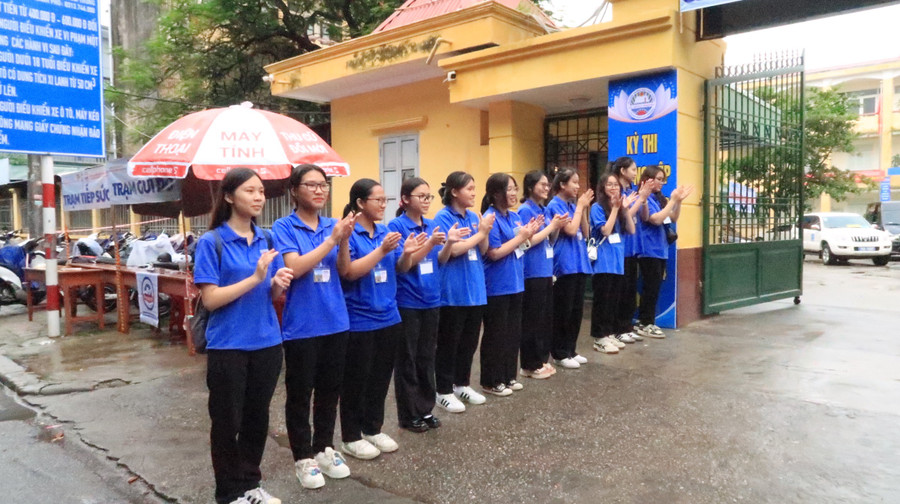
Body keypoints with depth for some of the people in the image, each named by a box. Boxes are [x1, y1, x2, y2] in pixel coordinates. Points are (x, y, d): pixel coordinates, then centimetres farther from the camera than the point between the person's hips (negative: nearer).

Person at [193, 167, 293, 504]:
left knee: (258, 417, 16)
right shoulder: (212, 242, -10)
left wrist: (278, 284, -12)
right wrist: (255, 278, -23)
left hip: (267, 342, 5)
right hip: (228, 346, -5)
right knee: (227, 422, 9)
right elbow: (210, 299, -16)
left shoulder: (266, 239, 5)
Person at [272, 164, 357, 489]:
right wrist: (332, 239, -24)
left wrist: (344, 241, -16)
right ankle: (303, 457, 23)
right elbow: (295, 268, -21)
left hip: (335, 321, 5)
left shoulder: (332, 224, 5)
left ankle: (325, 449, 32)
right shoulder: (284, 227, -7)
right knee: (300, 393, 8)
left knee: (330, 389, 15)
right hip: (301, 325, -4)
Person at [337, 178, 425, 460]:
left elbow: (400, 269, 10)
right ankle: (351, 437, 20)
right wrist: (382, 250, -27)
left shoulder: (387, 232, 6)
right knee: (356, 380, 5)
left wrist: (407, 253, -12)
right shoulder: (348, 234, -12)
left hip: (388, 317, 7)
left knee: (381, 377, 16)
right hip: (358, 321, -6)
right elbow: (348, 272, -22)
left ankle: (373, 429, 32)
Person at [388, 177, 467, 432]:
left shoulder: (432, 225, 6)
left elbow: (440, 261, 9)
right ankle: (409, 414, 17)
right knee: (407, 359, 5)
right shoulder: (396, 226, -10)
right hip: (407, 302, -5)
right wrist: (430, 243, -26)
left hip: (431, 300, 6)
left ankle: (426, 409, 26)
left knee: (426, 357, 14)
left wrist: (449, 243, -10)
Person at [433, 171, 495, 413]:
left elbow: (482, 251, 10)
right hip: (452, 292, -7)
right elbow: (453, 250, -20)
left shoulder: (473, 217, 8)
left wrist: (484, 233, -10)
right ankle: (444, 391, 16)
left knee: (469, 341, 15)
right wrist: (480, 233, -12)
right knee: (448, 343, 4)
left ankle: (462, 384, 30)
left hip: (475, 289, 7)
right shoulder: (443, 217, -11)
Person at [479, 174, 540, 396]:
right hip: (497, 286, -8)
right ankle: (492, 381, 15)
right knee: (496, 334, 2)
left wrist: (528, 234, -3)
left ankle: (508, 376, 28)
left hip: (515, 283, 8)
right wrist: (520, 237, -15)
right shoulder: (491, 218, -15)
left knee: (514, 332, 15)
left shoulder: (514, 216, 9)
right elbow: (494, 253, -20)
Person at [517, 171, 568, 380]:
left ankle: (542, 360, 25)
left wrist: (557, 227, -2)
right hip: (532, 273, -8)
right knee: (532, 320, -1)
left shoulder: (545, 210, 11)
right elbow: (528, 241, -18)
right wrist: (552, 225, -14)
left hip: (546, 271, 8)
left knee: (547, 318, 13)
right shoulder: (525, 210, -11)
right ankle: (529, 365, 9)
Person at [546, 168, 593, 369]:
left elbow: (584, 233, 9)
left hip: (579, 263, 8)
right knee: (563, 311, -1)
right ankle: (560, 353, 9)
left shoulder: (573, 205, 13)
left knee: (577, 310, 11)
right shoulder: (555, 205, -9)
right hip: (564, 265, -8)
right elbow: (571, 230, -19)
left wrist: (583, 208, 0)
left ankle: (570, 350, 21)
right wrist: (580, 206, -9)